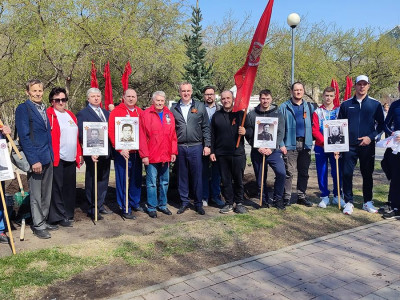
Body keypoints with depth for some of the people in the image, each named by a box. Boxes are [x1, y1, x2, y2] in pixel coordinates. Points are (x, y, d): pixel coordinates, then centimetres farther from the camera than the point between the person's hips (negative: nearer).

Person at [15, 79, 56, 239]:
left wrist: (51, 155, 10)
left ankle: (43, 221, 27)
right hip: (35, 158, -7)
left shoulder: (44, 109, 14)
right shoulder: (23, 109, -8)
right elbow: (24, 136, -14)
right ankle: (38, 226, 15)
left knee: (46, 193, 14)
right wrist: (34, 160, -18)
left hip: (48, 158, 7)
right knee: (36, 194, 3)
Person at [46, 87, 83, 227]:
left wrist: (79, 154, 16)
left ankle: (69, 214, 23)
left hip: (71, 159, 7)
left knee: (70, 188, 12)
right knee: (57, 188, -1)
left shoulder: (71, 115, 18)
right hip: (57, 158, -7)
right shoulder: (49, 114, -4)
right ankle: (59, 216, 8)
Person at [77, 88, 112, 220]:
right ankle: (92, 209, 13)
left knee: (103, 180, 13)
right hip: (93, 154, -6)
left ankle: (100, 205, 26)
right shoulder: (82, 114, -4)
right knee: (92, 182, 3)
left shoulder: (106, 113, 15)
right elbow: (82, 135, -11)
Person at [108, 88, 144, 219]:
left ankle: (135, 203, 29)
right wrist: (120, 149, -18)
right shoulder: (116, 112, -4)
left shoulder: (140, 112, 11)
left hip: (137, 152, 5)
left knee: (136, 178, 13)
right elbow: (111, 132, -11)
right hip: (122, 152, -5)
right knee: (123, 180, 1)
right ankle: (125, 209, 10)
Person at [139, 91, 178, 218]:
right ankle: (152, 207, 15)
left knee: (164, 182, 14)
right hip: (151, 156, -4)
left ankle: (163, 205, 27)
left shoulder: (169, 115, 8)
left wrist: (173, 152, 5)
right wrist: (144, 155, -11)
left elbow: (173, 135, 10)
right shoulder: (146, 114, -5)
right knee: (152, 183, 3)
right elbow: (142, 136, -8)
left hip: (166, 155, 5)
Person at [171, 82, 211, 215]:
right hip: (179, 148, 1)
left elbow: (206, 127, 4)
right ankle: (184, 202, 22)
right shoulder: (174, 108, 7)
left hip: (196, 147, -1)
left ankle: (198, 203, 16)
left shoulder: (200, 106, 5)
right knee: (182, 176, 9)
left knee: (197, 176, 4)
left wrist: (207, 145, -1)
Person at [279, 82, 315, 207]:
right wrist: (281, 144, -11)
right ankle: (286, 197, 6)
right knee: (289, 172, -3)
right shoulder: (284, 107, 2)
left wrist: (310, 141, -1)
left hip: (305, 144, 4)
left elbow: (313, 125, 11)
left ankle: (302, 196, 19)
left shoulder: (309, 107, 13)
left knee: (304, 172, 9)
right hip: (290, 144, -4)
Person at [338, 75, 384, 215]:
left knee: (367, 174, 9)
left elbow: (381, 124, 8)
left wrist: (371, 137, -8)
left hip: (367, 146, 0)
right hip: (349, 146, 0)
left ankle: (368, 202, 21)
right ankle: (349, 202, 8)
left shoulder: (375, 104, 5)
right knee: (347, 174, -2)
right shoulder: (346, 104, 6)